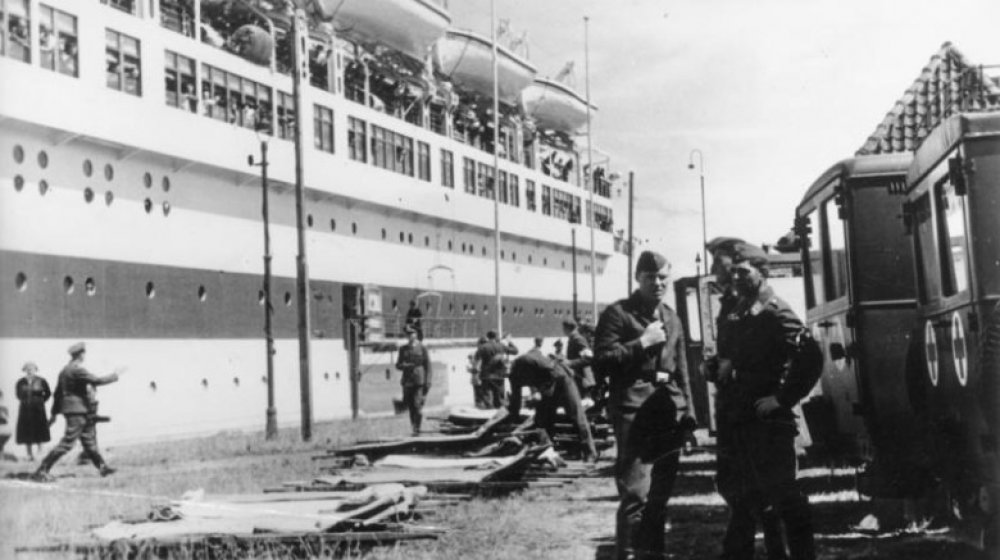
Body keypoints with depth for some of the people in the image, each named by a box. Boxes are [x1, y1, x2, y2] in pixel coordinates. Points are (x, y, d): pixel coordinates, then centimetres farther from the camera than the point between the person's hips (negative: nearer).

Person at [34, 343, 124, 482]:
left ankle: (102, 467, 21)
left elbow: (57, 393, 17)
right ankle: (42, 471, -9)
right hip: (77, 411, -10)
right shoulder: (77, 370, -17)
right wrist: (115, 375, -8)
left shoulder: (65, 370, 13)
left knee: (90, 442, 14)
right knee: (67, 443, -9)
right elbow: (97, 381, -20)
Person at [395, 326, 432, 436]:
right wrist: (405, 365, -9)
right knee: (410, 406, 3)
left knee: (417, 406, -12)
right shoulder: (403, 349, 13)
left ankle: (417, 429, -6)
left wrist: (427, 382, -4)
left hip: (419, 382, -4)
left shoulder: (422, 348, 3)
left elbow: (428, 366, 3)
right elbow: (398, 365, 14)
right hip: (407, 382, 4)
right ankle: (414, 428, 13)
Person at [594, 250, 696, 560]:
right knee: (636, 493, -14)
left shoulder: (671, 318, 18)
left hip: (669, 413, 7)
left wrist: (687, 412, 15)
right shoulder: (617, 313, -2)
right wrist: (642, 343, -15)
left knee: (660, 494, 12)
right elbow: (601, 360, -10)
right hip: (634, 413, -7)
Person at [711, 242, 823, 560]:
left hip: (767, 418, -8)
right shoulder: (733, 313, 12)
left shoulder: (775, 313, -11)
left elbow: (811, 358, -22)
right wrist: (719, 370, 5)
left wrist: (783, 399, -19)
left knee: (783, 493, -2)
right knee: (734, 489, 17)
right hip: (734, 418, 8)